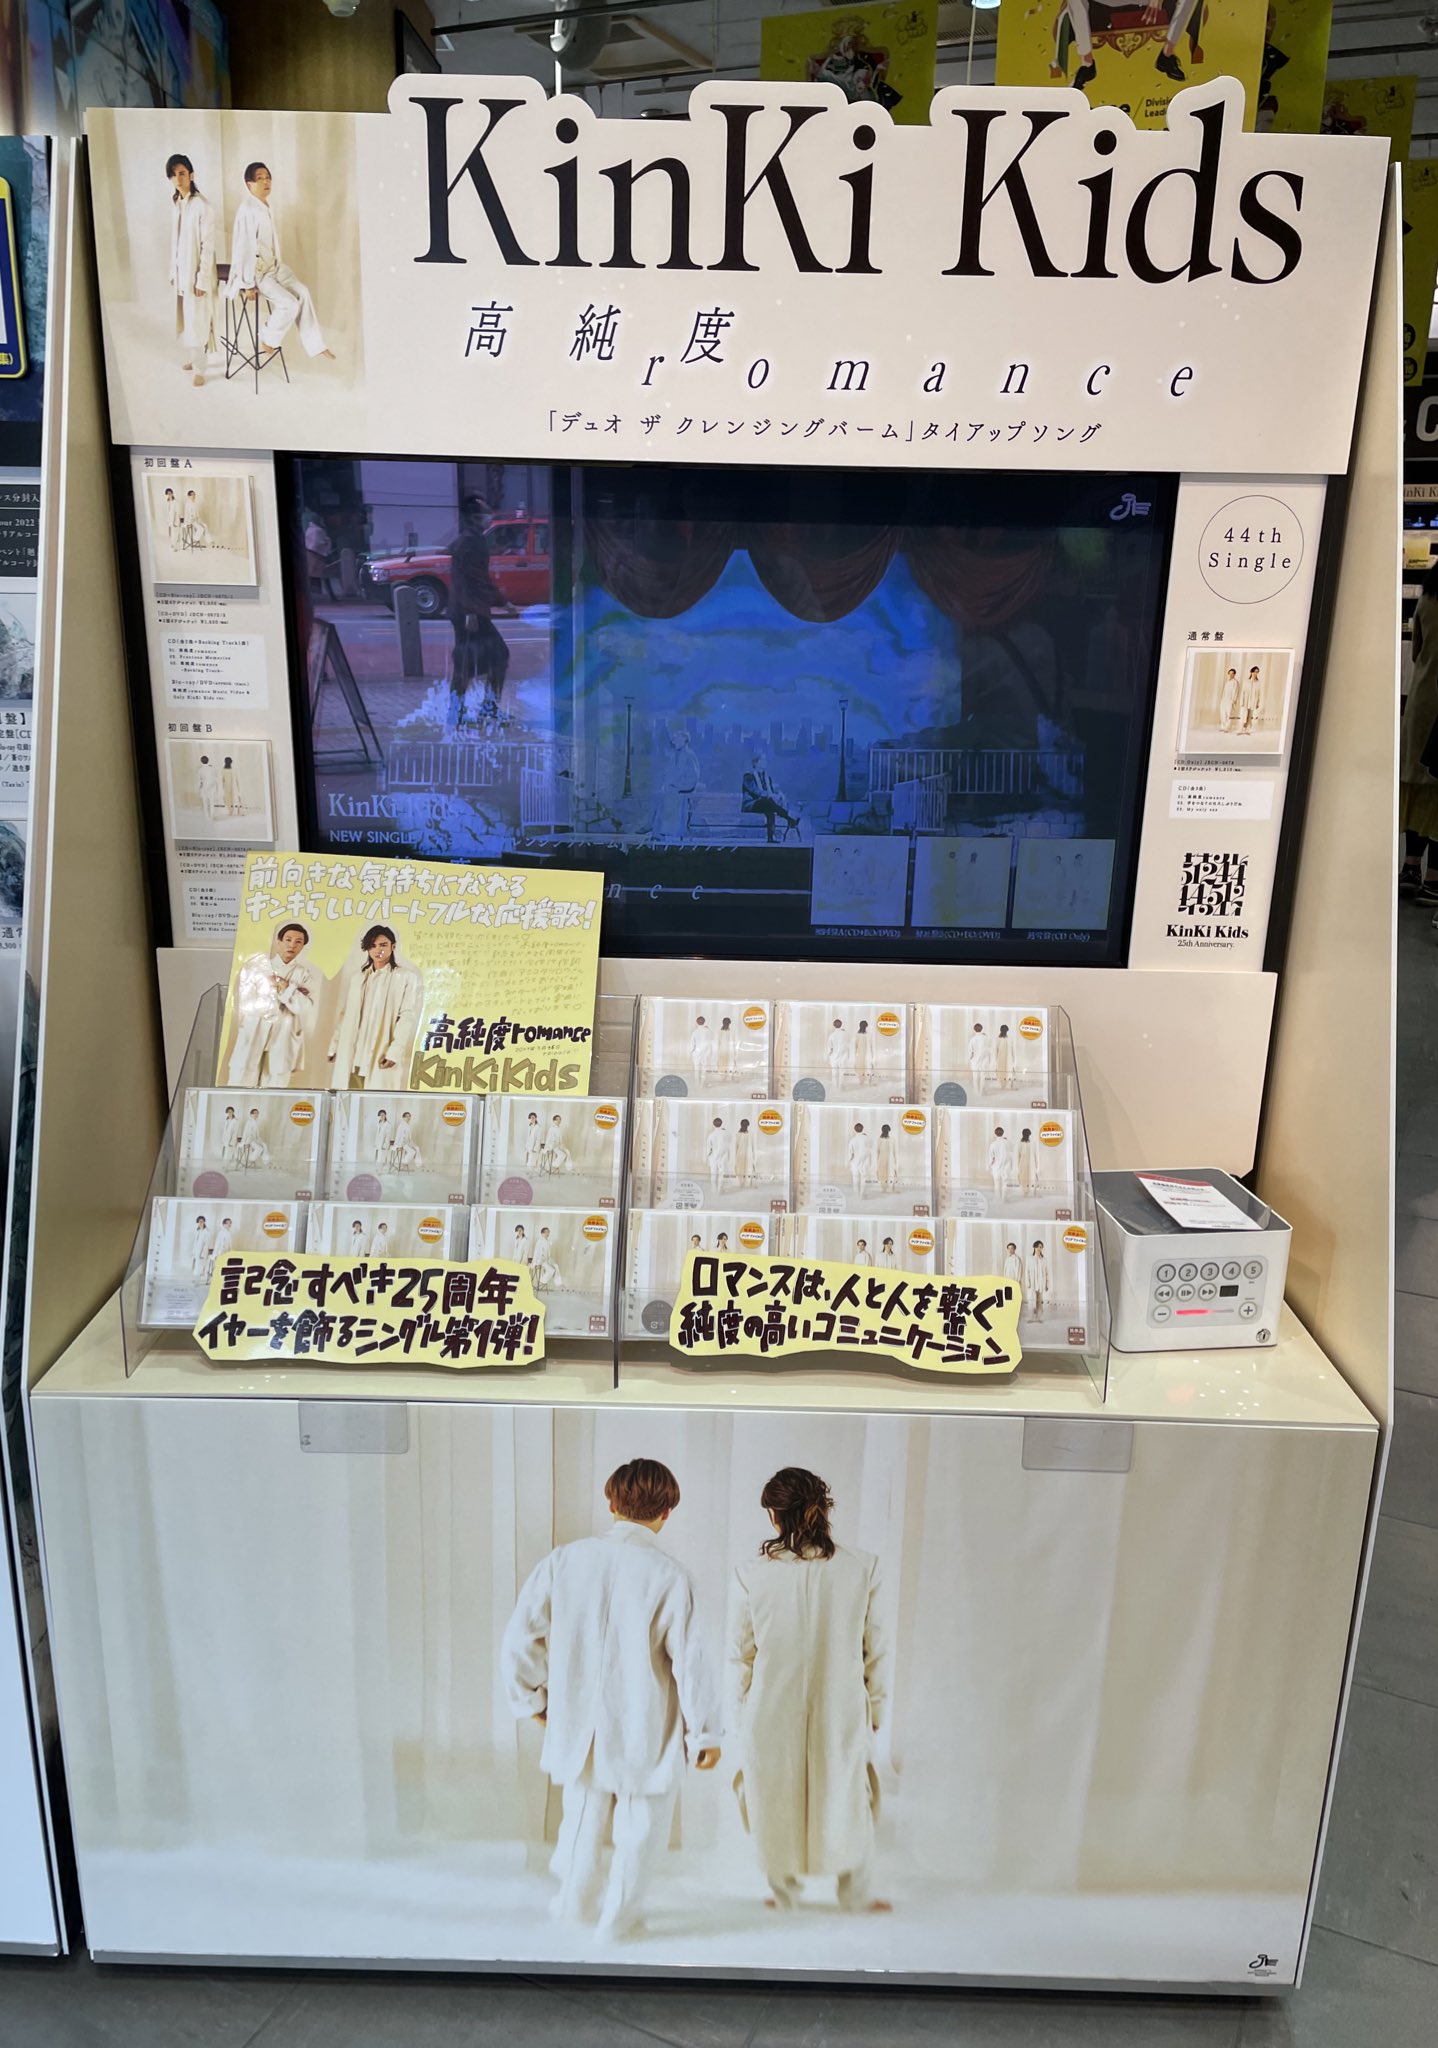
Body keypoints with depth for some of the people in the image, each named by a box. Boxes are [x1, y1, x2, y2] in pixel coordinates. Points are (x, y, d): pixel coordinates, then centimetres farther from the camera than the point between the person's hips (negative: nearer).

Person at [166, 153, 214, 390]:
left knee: (198, 321, -3)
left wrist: (202, 280, -18)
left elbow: (208, 245, -15)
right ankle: (192, 359, 28)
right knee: (183, 320, 13)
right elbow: (174, 241, 12)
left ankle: (199, 368, 6)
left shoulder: (202, 206, -13)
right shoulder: (175, 203, 8)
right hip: (180, 271, 7)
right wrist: (172, 272, 11)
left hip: (196, 272, -7)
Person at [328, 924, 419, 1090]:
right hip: (352, 1056, 5)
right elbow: (346, 1015, 20)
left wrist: (394, 1052, -16)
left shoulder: (406, 977, 3)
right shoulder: (359, 978, 20)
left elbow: (407, 1017, -6)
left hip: (381, 1057, -5)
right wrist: (335, 1046, 12)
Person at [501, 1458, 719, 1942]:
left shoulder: (564, 1560, -9)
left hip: (578, 1722, 4)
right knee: (640, 1827, 19)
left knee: (584, 1814, 27)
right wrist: (704, 1732, -2)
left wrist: (533, 1698, 12)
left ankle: (578, 1900, 45)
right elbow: (689, 1661, -15)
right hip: (646, 1730, -4)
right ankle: (620, 1916, 32)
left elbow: (519, 1638, -4)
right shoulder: (668, 1575, -18)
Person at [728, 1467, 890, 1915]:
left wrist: (739, 1717, 9)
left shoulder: (751, 1575, -15)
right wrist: (875, 1706, 10)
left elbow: (739, 1657, -5)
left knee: (776, 1801, 22)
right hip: (841, 1713, 1)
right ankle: (857, 1895, 39)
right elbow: (875, 1649, -5)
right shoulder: (862, 1568, -14)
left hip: (772, 1715, 0)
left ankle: (784, 1894, 39)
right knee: (848, 1799, 23)